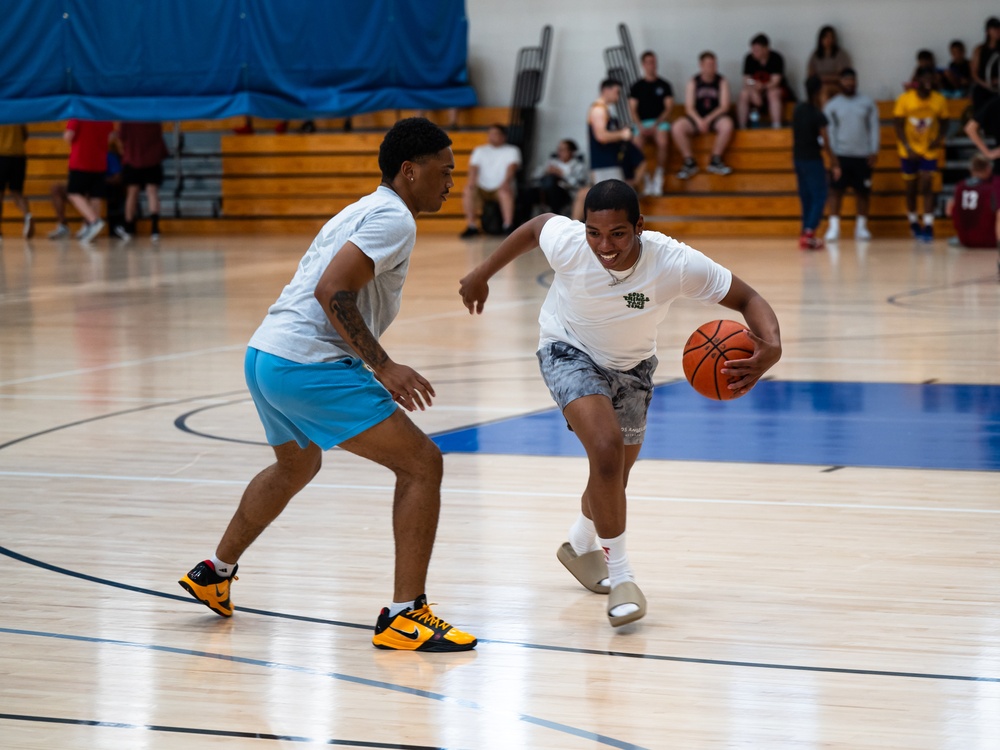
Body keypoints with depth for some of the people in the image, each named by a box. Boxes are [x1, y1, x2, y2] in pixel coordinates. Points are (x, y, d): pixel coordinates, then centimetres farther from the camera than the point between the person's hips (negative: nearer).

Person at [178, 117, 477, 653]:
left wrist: (375, 369, 25)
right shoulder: (393, 218, -8)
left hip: (264, 356, 10)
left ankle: (214, 574, 48)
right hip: (308, 363, -10)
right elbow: (331, 292, -20)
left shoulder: (363, 211, 22)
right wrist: (383, 366, -20)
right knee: (421, 463, -9)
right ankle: (403, 615, -12)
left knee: (296, 466, 35)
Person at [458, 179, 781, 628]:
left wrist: (770, 346, -49)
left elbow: (748, 299, -29)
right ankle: (620, 575, -14)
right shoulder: (566, 242, -33)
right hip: (570, 351, -3)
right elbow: (535, 226, -9)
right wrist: (482, 275, 4)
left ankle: (581, 546, 51)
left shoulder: (674, 263, -35)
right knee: (607, 449, -27)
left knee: (615, 476, 18)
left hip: (631, 365, 3)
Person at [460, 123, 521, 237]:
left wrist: (506, 182, -30)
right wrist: (472, 182, -21)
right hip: (482, 189, 2)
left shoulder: (512, 150, 9)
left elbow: (512, 167, -9)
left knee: (505, 192, -38)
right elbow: (473, 167, 3)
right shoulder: (479, 150, 18)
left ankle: (508, 227, -35)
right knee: (467, 191, -29)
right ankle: (471, 227, -26)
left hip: (501, 188, -2)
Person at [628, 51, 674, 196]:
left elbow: (669, 108, 5)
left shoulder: (664, 85, 12)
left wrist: (656, 124, -9)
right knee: (637, 145, -31)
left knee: (663, 142, -35)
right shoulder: (636, 87, 14)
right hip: (642, 123, 1)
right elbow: (633, 110, 7)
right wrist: (640, 126, -11)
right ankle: (646, 178, -20)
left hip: (660, 122, -1)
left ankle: (659, 177, -24)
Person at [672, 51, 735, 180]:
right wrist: (699, 121, -20)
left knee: (727, 124, -36)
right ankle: (689, 163, -19)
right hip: (697, 118, 1)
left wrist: (708, 120, -18)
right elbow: (689, 107, -1)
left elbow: (724, 106, -4)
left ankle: (715, 161, -21)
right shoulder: (693, 83, 5)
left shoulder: (722, 82, 4)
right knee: (678, 127, -28)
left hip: (716, 117, -1)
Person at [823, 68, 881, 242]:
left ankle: (861, 227, 15)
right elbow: (829, 131, 2)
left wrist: (874, 152, -3)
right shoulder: (832, 105, 4)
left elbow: (874, 128, 5)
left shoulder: (867, 103, 7)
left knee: (863, 192, 5)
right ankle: (834, 227, -2)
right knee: (836, 190, -5)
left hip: (863, 156, 1)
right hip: (841, 155, -1)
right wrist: (832, 154, -8)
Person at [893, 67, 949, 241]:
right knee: (911, 188, 10)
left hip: (930, 150, 0)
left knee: (927, 187, -11)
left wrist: (939, 139, -14)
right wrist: (907, 147, -16)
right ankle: (913, 223, 27)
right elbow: (899, 126, -6)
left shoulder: (940, 101, -6)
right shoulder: (904, 99, -10)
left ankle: (928, 226, -13)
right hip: (909, 151, 0)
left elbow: (944, 124, 5)